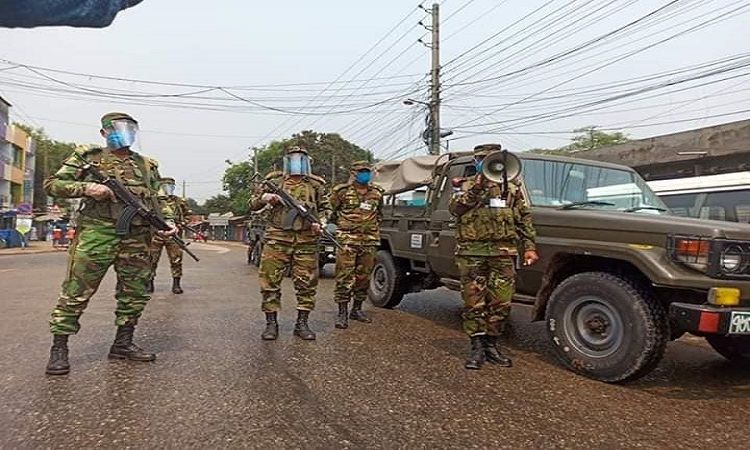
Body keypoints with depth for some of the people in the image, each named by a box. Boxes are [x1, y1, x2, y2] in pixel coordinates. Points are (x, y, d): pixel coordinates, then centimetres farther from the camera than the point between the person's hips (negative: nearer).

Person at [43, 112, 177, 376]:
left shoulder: (148, 166, 17)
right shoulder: (87, 157, 9)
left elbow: (157, 201, 18)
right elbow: (52, 184, 5)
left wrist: (167, 222, 0)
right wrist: (85, 188, -11)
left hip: (136, 239, 4)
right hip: (96, 234, -3)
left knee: (135, 293, 8)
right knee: (76, 292, -3)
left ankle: (123, 344, 21)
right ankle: (59, 348, 8)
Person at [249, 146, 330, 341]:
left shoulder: (316, 184, 11)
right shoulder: (274, 181, 9)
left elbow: (326, 208, 18)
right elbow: (252, 204, 11)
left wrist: (321, 222, -2)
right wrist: (264, 197, -10)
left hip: (306, 240, 1)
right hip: (277, 239, -1)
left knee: (307, 283, 4)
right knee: (270, 281, -1)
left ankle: (302, 323, 16)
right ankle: (271, 323, 11)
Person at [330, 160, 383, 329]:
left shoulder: (377, 193, 12)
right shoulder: (342, 191, 0)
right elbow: (331, 212, 10)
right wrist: (343, 224, 10)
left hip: (369, 241, 4)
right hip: (347, 240, -4)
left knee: (364, 276, 9)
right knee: (344, 277, -7)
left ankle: (357, 309, 22)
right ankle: (342, 312, 0)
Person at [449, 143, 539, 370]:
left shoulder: (512, 188, 15)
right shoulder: (466, 186, 11)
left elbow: (524, 219, 14)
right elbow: (455, 209, -7)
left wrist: (529, 246, 5)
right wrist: (476, 187, -13)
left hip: (503, 253, 2)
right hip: (472, 253, -1)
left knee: (501, 302, 2)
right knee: (474, 302, -1)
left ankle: (491, 345, 17)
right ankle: (477, 347, 9)